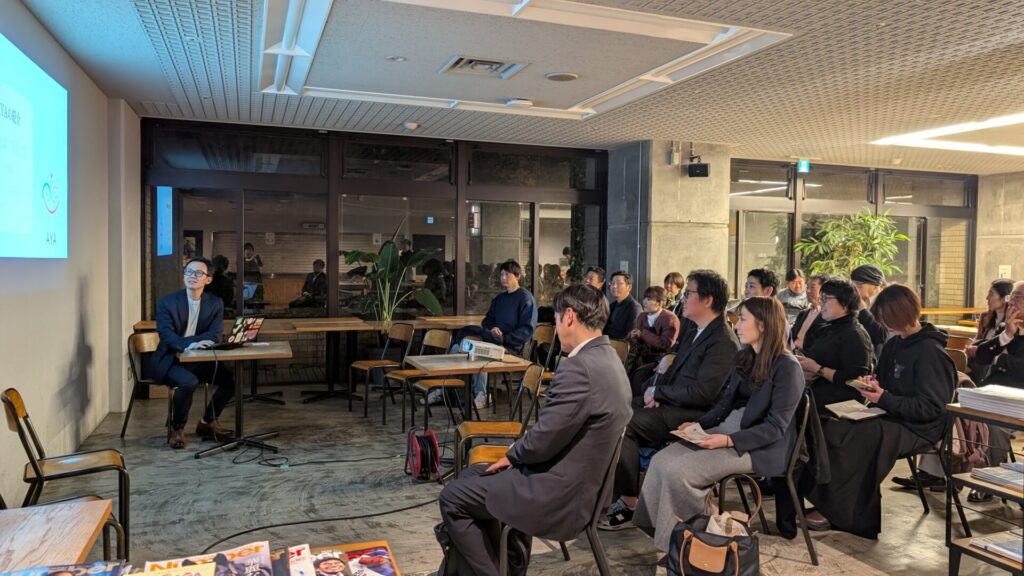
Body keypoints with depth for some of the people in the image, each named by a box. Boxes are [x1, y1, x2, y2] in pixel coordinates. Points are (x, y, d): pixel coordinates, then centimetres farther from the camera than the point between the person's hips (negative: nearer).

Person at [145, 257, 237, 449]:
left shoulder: (215, 303, 2)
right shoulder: (167, 302, -7)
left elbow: (215, 335, -9)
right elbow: (166, 335, -20)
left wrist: (186, 341, -24)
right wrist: (188, 344, -40)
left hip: (198, 361, 4)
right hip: (168, 361, -4)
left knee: (231, 378, -14)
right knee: (188, 382, -33)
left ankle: (208, 422, 7)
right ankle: (177, 429, -9)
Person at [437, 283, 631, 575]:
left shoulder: (578, 367, -27)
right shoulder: (607, 358, 6)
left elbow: (542, 441, -23)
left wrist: (512, 455, -3)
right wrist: (519, 453, 7)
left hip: (558, 493, -10)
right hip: (575, 479, 10)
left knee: (452, 498, 3)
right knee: (471, 475, 20)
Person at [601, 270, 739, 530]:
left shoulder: (723, 341, -15)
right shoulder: (694, 331, 16)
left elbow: (702, 393, -23)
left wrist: (657, 391, -13)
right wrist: (653, 388, -2)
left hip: (694, 415, -9)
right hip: (670, 402, 9)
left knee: (624, 425, -24)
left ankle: (629, 506, -14)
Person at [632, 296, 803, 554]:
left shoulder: (787, 367, -14)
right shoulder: (744, 357, 12)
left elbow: (775, 427, -17)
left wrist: (728, 440, -25)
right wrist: (699, 424, 0)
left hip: (760, 447, -8)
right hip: (728, 428, 8)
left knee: (678, 470, -23)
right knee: (661, 460, -13)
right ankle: (653, 526, -6)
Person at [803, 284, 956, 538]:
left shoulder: (930, 352, -15)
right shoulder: (894, 344, 11)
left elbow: (930, 408, -18)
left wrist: (884, 399, -22)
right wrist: (872, 382, 3)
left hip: (918, 428, -8)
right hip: (890, 415, 8)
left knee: (851, 437, -29)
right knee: (829, 428, -15)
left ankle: (838, 513, -14)